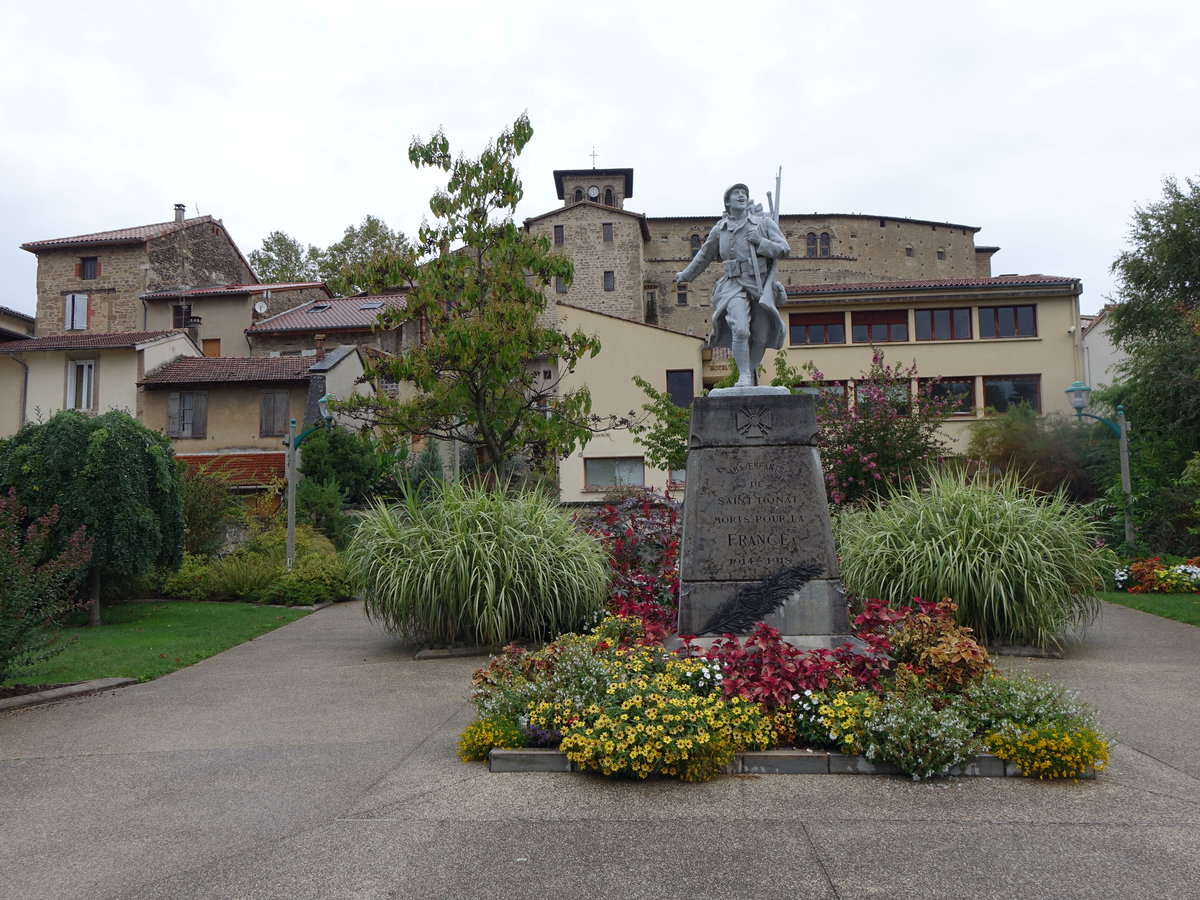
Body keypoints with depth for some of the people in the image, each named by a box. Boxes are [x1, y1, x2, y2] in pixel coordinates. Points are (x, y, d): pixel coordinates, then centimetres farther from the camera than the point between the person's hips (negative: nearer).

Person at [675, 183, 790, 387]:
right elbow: (704, 256, 26)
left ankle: (752, 370, 25)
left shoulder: (764, 222, 11)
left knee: (761, 337, 0)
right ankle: (744, 375, -13)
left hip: (762, 284, 1)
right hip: (735, 286, -1)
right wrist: (685, 275, 35)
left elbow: (784, 249, 6)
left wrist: (760, 242, -8)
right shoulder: (720, 230, 12)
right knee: (740, 330, -23)